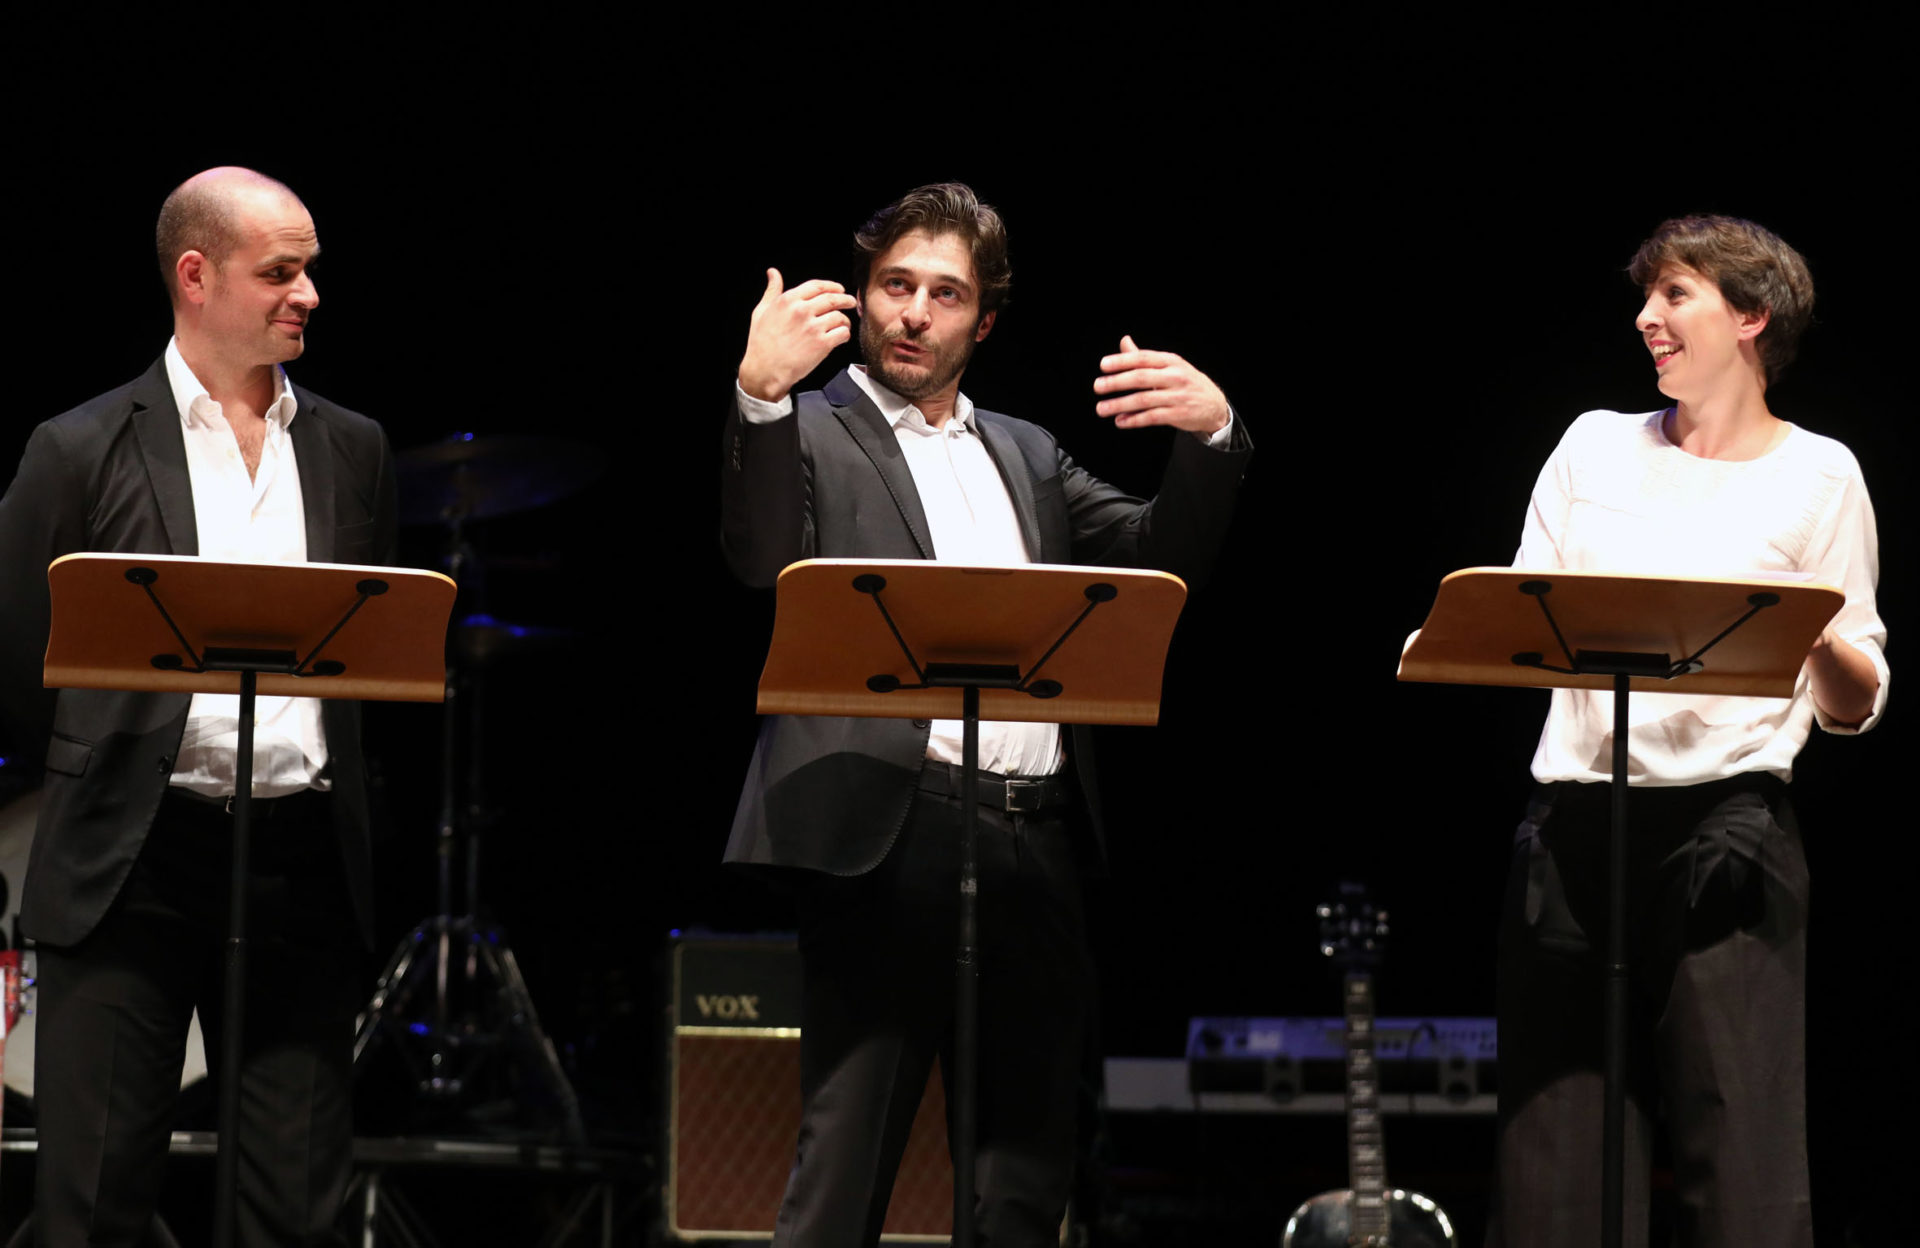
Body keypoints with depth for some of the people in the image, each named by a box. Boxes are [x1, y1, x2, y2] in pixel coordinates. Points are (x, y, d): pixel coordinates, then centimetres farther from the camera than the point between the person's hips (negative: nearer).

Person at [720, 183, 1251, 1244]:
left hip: (1038, 839, 6)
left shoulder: (1024, 455, 21)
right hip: (893, 831, -6)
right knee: (844, 1162, -7)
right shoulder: (810, 433, 4)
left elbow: (1158, 557, 12)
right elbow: (764, 561, -16)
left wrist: (1211, 434, -5)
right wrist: (760, 394, -31)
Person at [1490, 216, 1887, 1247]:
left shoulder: (1816, 475, 6)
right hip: (1573, 820, 3)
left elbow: (1854, 707, 5)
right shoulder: (1596, 448, 16)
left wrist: (1819, 641, -16)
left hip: (1725, 825, -3)